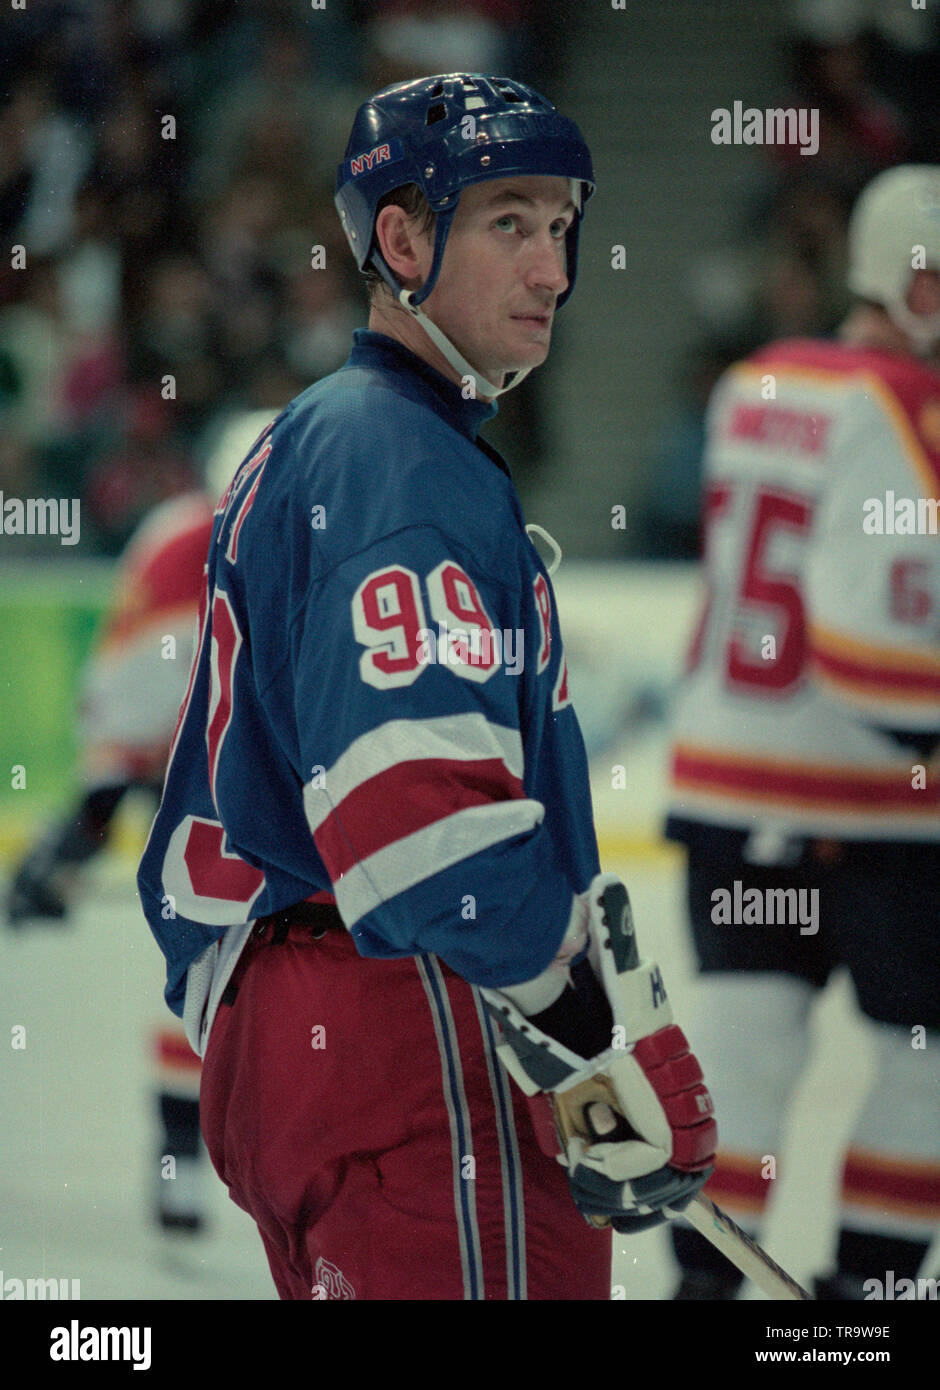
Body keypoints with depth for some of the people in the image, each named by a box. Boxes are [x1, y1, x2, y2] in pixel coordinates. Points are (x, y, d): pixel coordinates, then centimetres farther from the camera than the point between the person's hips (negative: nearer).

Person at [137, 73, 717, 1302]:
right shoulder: (407, 469, -12)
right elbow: (425, 818, -25)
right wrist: (614, 1053, -24)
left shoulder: (297, 453, 22)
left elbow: (208, 808, 27)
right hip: (416, 1038, -11)